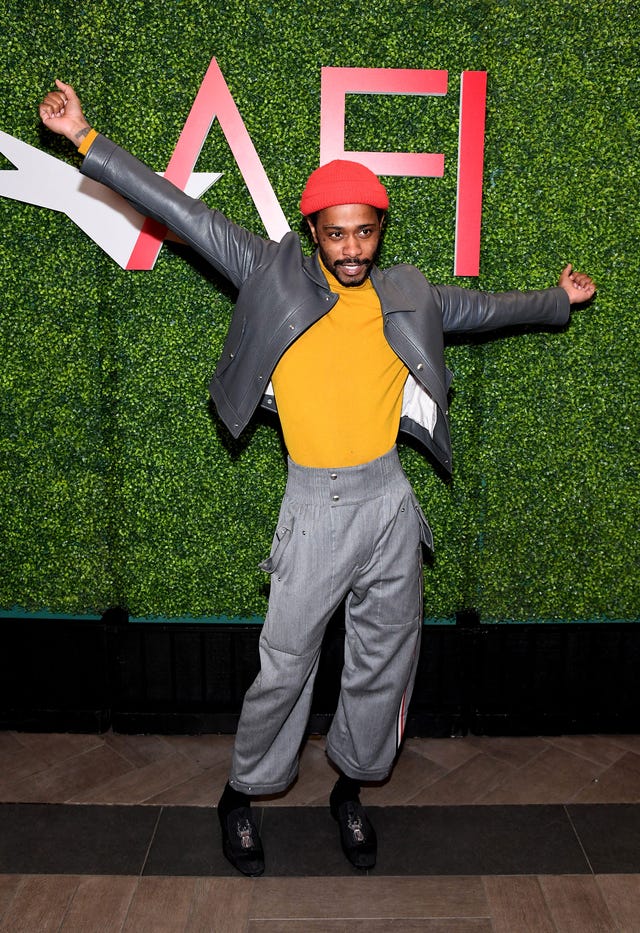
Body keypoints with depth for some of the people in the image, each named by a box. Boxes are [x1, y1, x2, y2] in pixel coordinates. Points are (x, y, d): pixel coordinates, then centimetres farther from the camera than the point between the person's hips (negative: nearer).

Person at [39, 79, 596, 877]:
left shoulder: (409, 296, 8)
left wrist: (559, 299, 35)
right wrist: (86, 139, -1)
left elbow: (485, 309, 26)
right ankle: (243, 793, 30)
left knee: (383, 664, 14)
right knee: (284, 665, 4)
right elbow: (185, 214, -1)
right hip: (314, 506, -3)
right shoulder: (278, 278, 0)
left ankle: (351, 790, 37)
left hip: (389, 501, 4)